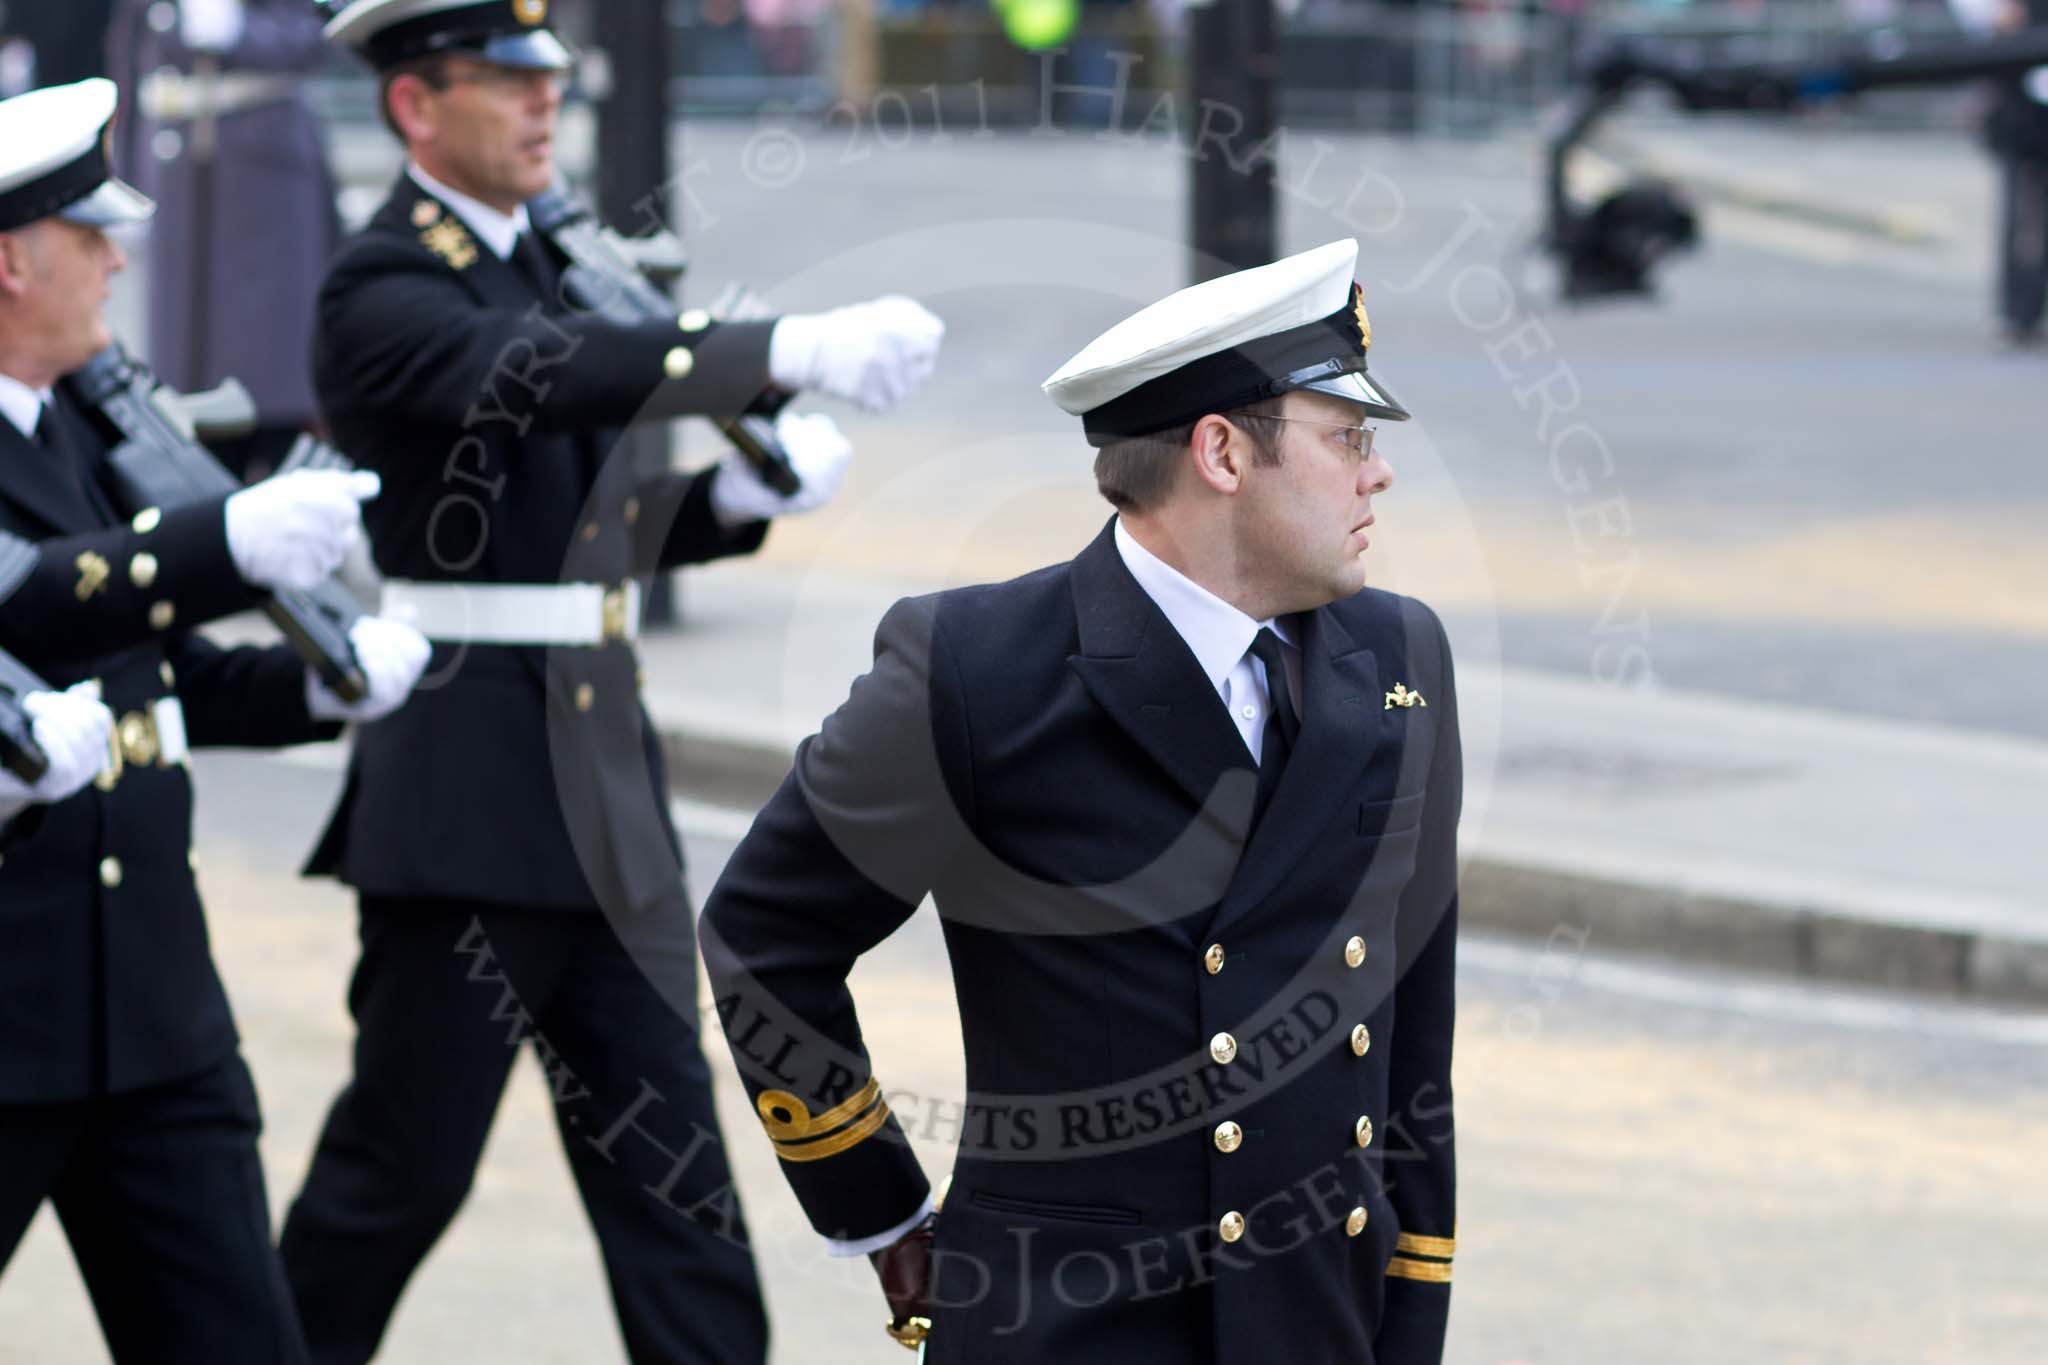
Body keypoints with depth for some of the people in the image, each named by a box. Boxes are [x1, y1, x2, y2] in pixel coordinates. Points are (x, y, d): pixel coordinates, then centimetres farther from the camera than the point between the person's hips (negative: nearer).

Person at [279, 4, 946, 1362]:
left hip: (604, 781, 8)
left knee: (666, 1150, 5)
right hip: (462, 799, -8)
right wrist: (788, 350, -41)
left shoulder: (545, 267, 15)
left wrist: (737, 495, 2)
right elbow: (539, 377, -32)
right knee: (405, 1158, 2)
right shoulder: (386, 291, -12)